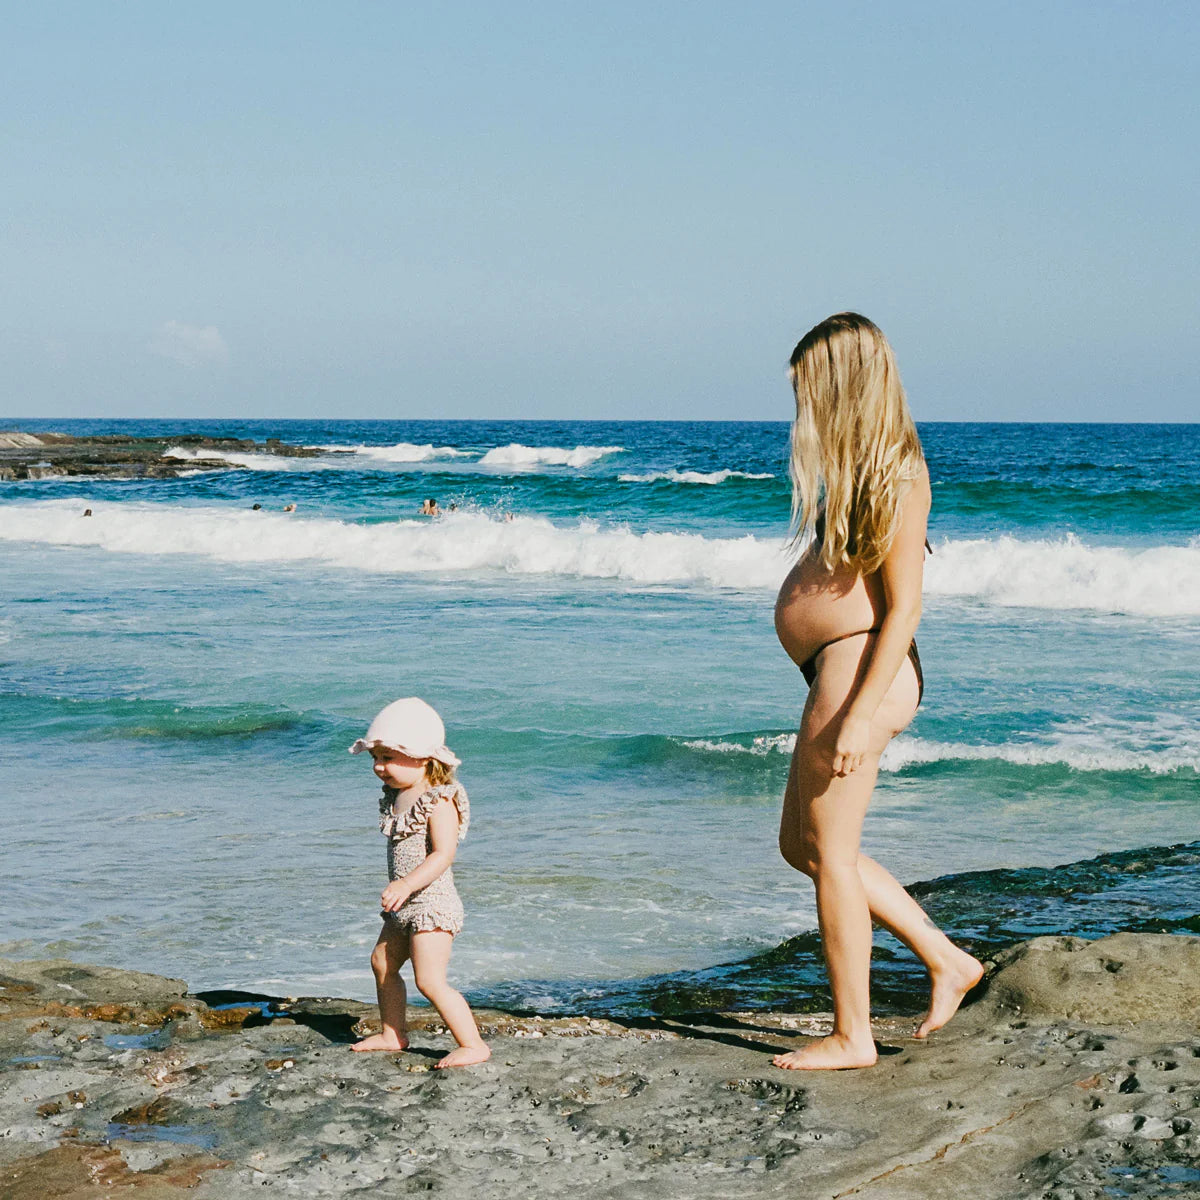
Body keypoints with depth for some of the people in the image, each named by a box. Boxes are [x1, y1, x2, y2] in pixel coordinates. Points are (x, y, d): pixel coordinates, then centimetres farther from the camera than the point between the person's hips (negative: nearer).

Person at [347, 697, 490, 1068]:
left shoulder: (439, 800, -18)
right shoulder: (395, 797, 9)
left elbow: (443, 854, -27)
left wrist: (407, 884, -36)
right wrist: (400, 889, 16)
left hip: (432, 902, -10)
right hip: (404, 905, 10)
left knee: (429, 979, -16)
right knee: (383, 964, 21)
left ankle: (473, 1045, -10)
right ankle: (393, 1035, 37)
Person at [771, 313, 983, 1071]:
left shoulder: (896, 476, -16)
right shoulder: (861, 468, 14)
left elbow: (905, 607, -20)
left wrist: (860, 716, -23)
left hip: (861, 670, -10)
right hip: (839, 673, 10)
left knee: (830, 854, -1)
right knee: (802, 846, 17)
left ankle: (852, 1036, 11)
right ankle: (947, 961, 23)